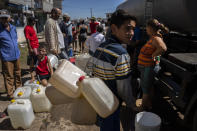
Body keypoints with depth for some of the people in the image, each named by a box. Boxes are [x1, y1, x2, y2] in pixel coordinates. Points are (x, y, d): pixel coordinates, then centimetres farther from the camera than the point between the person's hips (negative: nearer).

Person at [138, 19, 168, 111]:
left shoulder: (156, 38, -22)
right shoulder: (153, 37, 6)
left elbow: (163, 48, -41)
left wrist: (153, 56, -26)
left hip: (148, 68, -10)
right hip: (146, 67, 10)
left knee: (145, 89, 7)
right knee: (149, 87, 23)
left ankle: (143, 108, 25)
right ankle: (149, 105, 42)